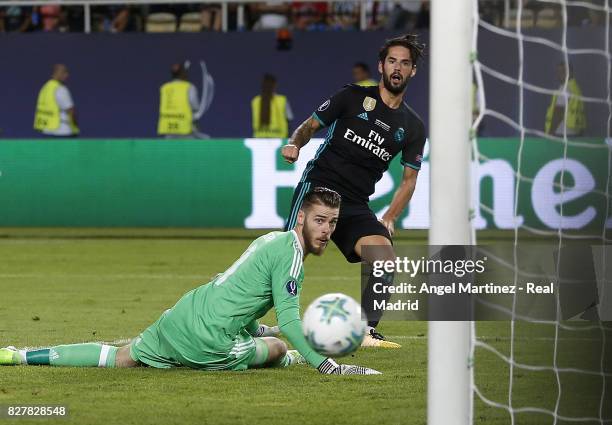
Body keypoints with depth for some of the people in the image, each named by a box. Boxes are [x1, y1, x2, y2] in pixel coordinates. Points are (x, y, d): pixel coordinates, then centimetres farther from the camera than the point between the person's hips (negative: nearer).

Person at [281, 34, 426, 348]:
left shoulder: (413, 127, 14)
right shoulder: (353, 97, 6)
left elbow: (409, 178, 20)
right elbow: (310, 125, 9)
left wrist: (389, 218, 7)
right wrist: (294, 143, -13)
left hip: (356, 205, 4)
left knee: (386, 261, -15)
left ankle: (365, 332, 0)